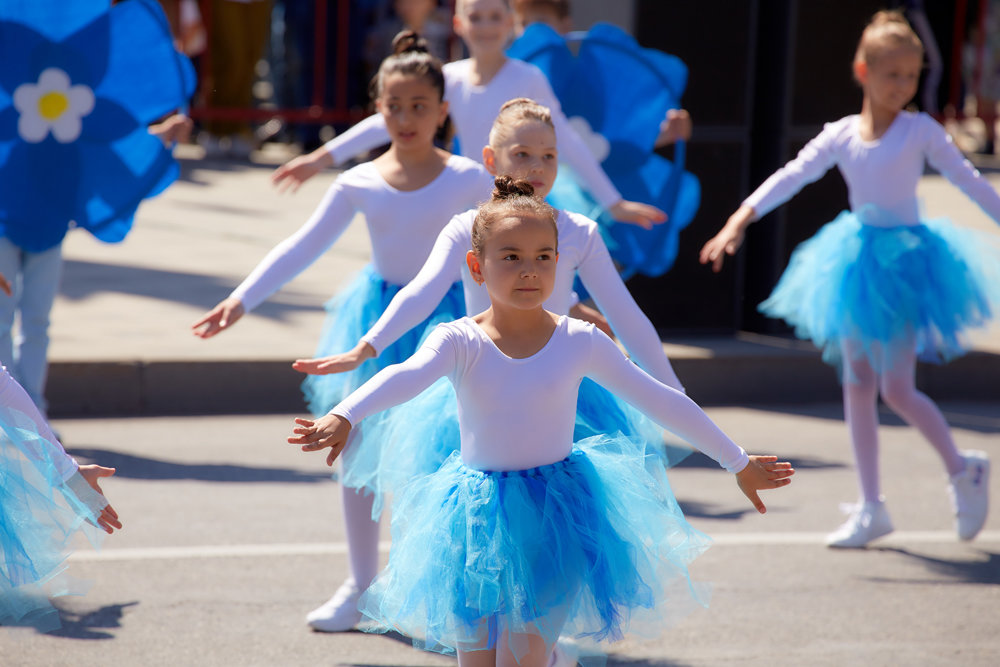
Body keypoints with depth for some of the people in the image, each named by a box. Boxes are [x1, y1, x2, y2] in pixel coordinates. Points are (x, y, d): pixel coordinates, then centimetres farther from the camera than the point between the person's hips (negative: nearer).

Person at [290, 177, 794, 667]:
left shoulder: (580, 343, -4)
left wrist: (738, 463, 9)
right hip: (477, 519, 1)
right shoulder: (460, 342, -8)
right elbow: (405, 377, -28)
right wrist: (344, 417, -49)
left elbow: (662, 402, 3)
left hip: (556, 515, -1)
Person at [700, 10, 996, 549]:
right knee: (857, 386, 6)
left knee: (897, 388, -9)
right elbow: (790, 177, -6)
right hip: (859, 259, 4)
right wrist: (739, 221, -18)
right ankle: (872, 509, 14)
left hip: (906, 258, -4)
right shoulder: (840, 136, 1)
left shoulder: (920, 131, -5)